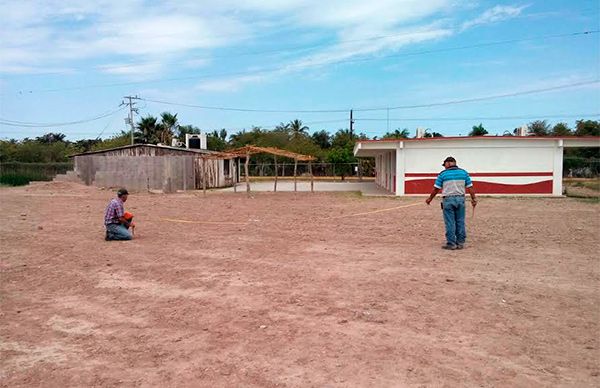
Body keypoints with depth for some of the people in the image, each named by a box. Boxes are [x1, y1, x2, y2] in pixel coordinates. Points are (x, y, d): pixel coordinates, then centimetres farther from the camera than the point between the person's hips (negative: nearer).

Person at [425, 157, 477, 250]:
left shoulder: (443, 174, -2)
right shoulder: (464, 172, 6)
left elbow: (436, 189, 0)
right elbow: (470, 187, 3)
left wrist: (429, 199, 11)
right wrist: (473, 199, 10)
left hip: (448, 199, -3)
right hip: (460, 199, 3)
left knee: (450, 223, 1)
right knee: (460, 222, 9)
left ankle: (451, 244, 3)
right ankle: (460, 243, 14)